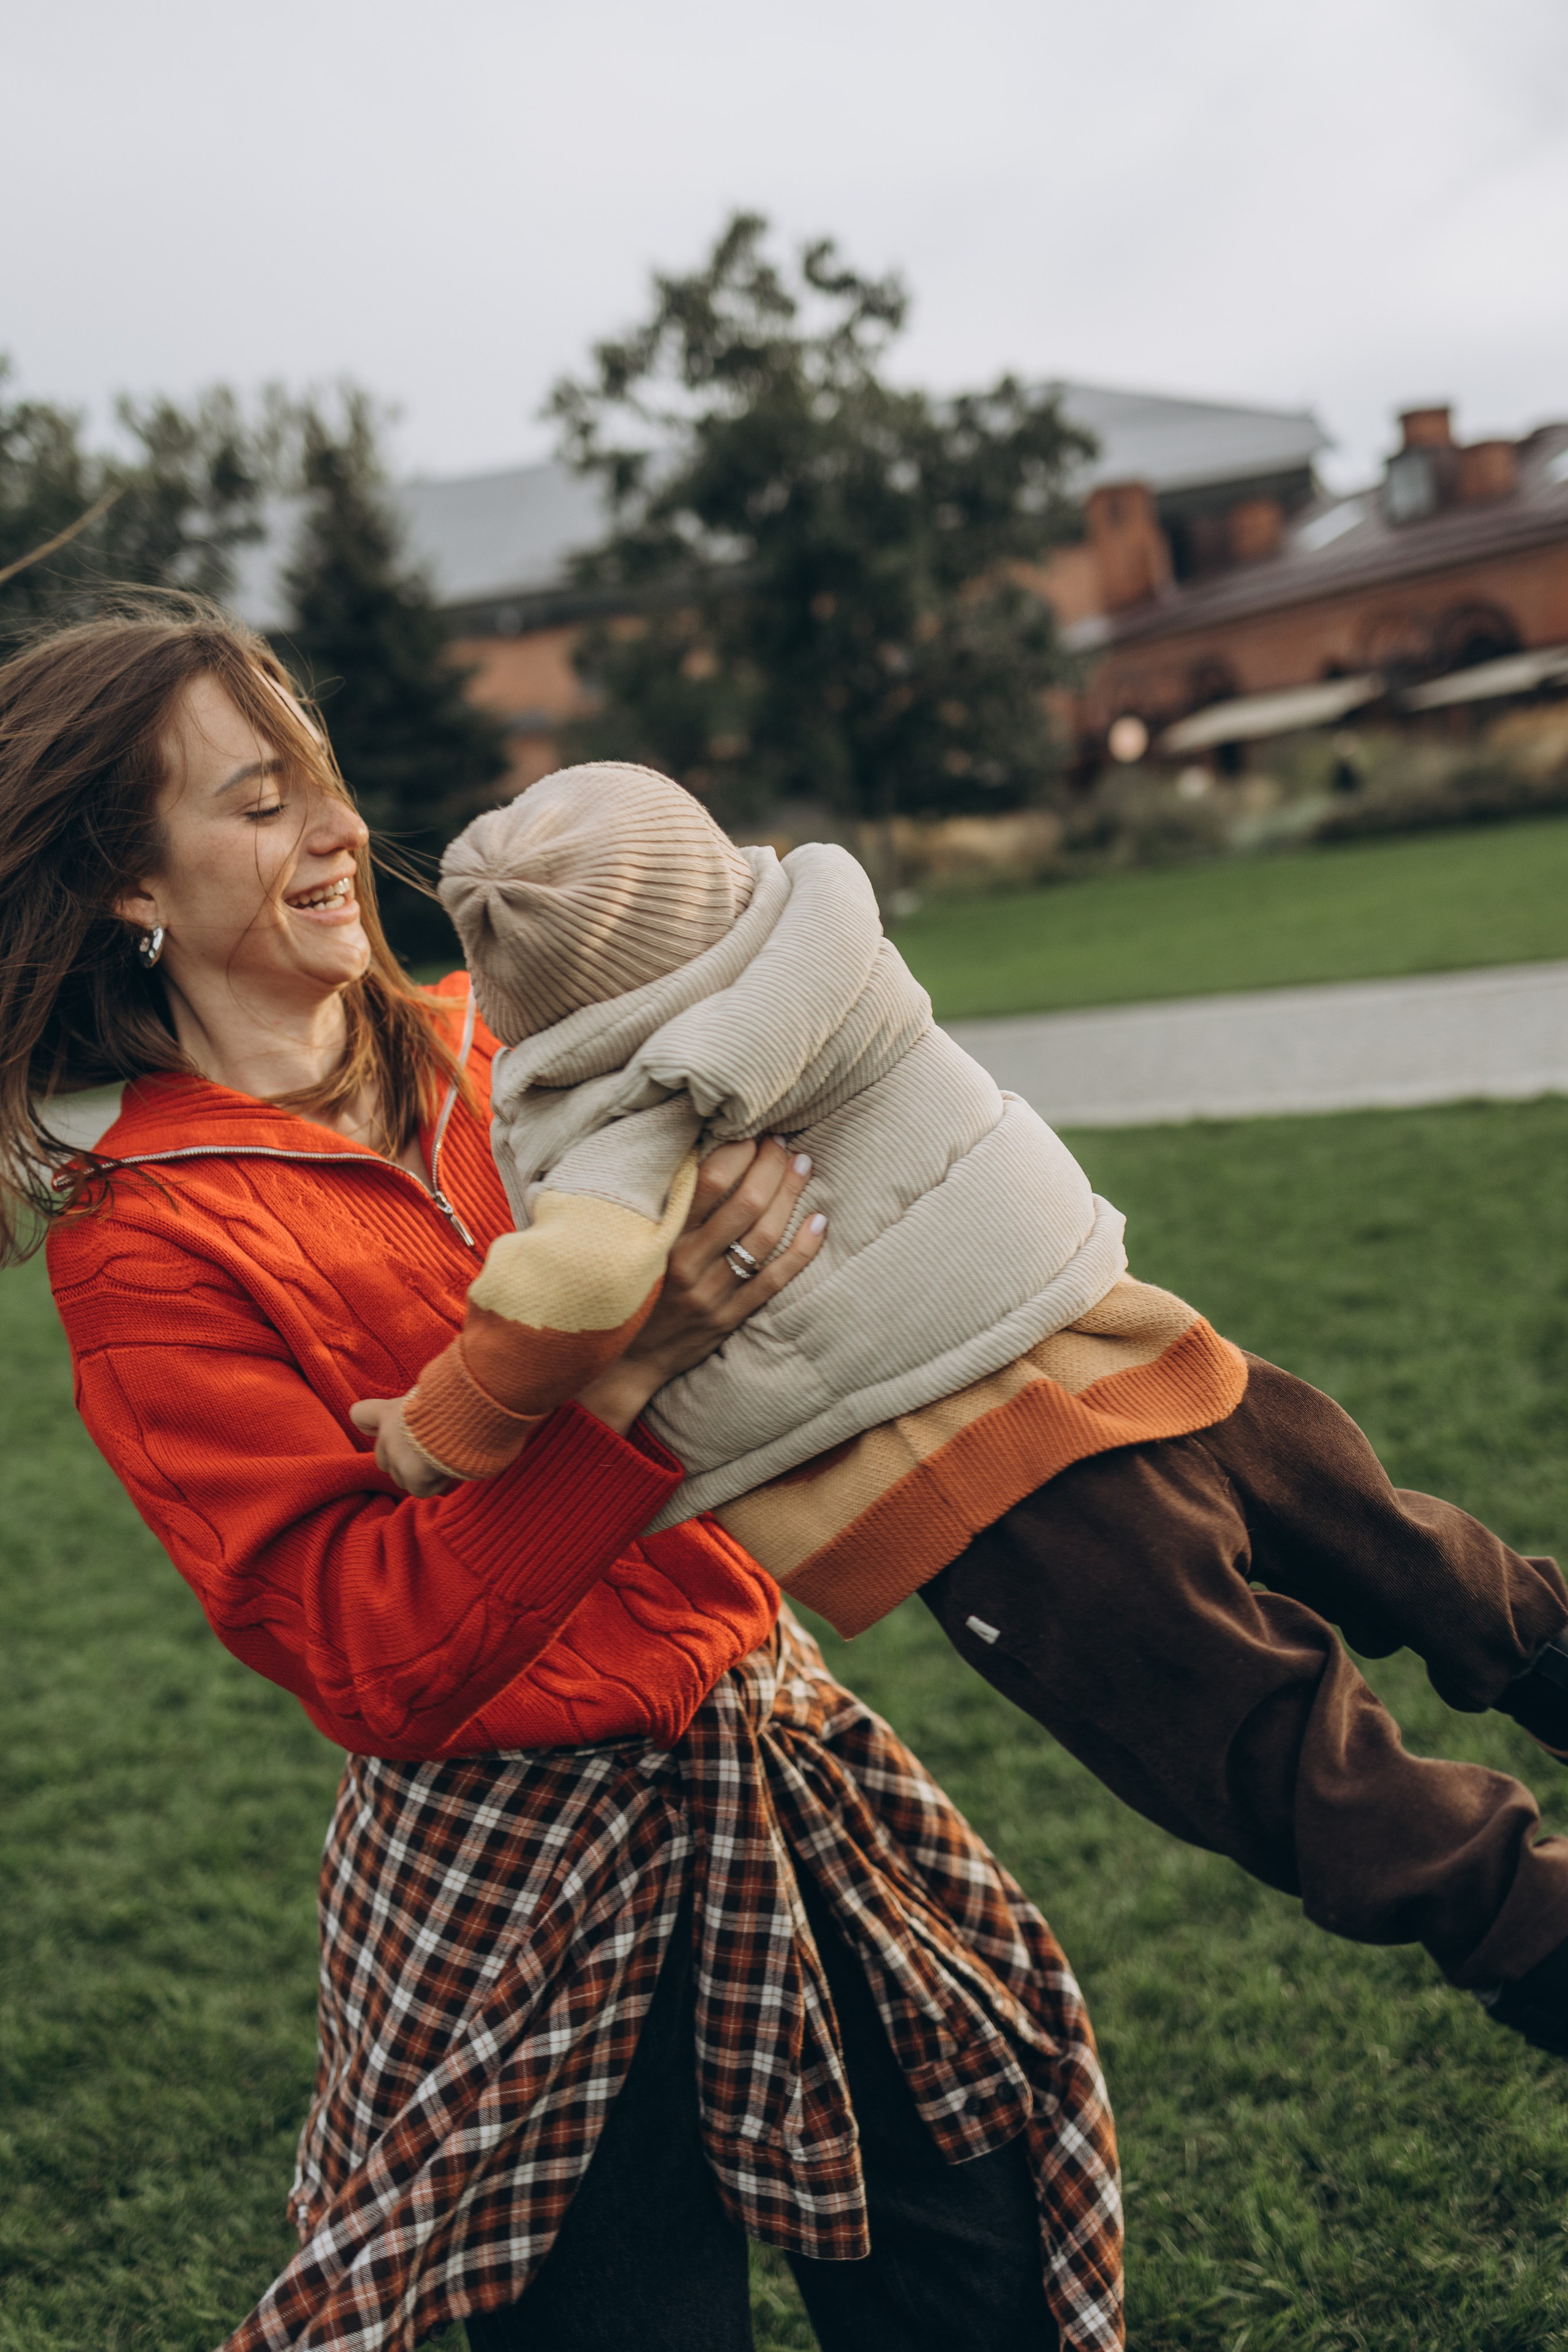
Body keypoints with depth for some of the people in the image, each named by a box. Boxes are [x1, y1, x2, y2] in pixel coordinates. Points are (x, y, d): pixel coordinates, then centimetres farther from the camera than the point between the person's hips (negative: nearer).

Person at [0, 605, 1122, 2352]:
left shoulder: (491, 1046, 1)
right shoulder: (145, 1246, -13)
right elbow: (374, 1660, -20)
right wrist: (624, 1372, -29)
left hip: (768, 1734, 5)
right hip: (527, 1873, -5)